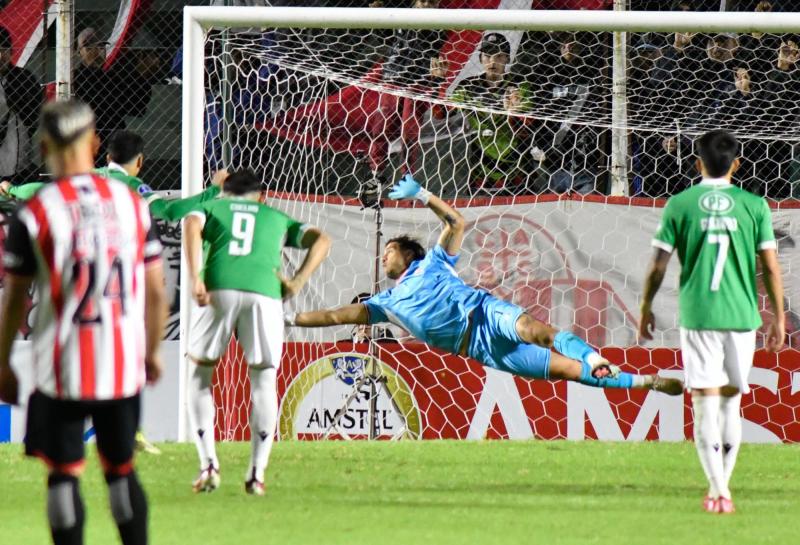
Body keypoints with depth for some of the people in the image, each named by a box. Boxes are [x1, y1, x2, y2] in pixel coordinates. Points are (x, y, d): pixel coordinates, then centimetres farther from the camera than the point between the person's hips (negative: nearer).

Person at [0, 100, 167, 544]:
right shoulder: (131, 204, 3)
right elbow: (156, 292, 7)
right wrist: (152, 352, 21)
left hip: (62, 366, -3)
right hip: (123, 365, 3)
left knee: (63, 474, 2)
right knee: (121, 470, 14)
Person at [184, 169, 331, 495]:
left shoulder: (212, 207, 27)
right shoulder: (276, 218, 32)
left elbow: (192, 224, 3)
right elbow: (321, 239, 18)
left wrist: (195, 278, -6)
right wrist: (298, 282, 9)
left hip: (218, 288, -1)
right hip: (264, 291, 1)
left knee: (200, 373, 15)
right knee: (264, 379, 14)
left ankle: (208, 465, 4)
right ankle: (256, 474, 6)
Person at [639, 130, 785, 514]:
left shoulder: (679, 205, -1)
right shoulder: (754, 206, 1)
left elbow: (658, 266, 0)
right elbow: (771, 268, 2)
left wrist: (646, 308, 15)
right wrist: (778, 318, 12)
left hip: (697, 315, -2)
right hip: (741, 316, 2)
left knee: (705, 403, -1)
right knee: (731, 402, 15)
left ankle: (718, 490, -11)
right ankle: (721, 488, 19)